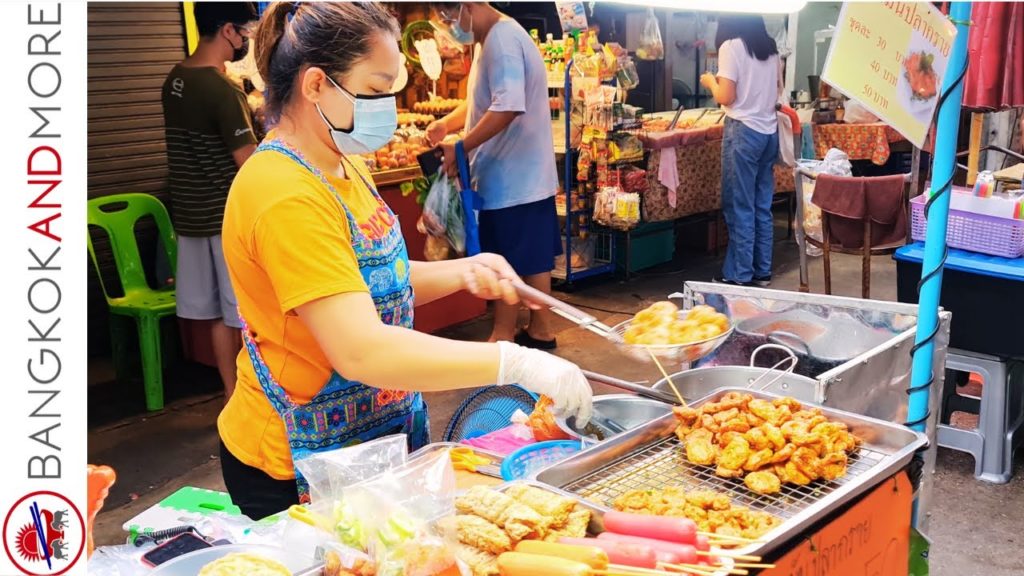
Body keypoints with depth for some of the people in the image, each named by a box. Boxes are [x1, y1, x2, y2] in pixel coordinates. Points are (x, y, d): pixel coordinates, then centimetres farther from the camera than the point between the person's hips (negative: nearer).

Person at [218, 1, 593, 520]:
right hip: (295, 469, -9)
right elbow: (362, 351, -34)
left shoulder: (342, 167, 4)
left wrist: (461, 273, -3)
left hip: (376, 436, 9)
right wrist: (516, 363, -32)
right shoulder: (287, 196, -26)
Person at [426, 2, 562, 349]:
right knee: (533, 258, 15)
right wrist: (446, 124, 13)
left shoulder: (501, 40, -18)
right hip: (527, 175, 10)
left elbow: (508, 107, -30)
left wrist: (461, 147, -23)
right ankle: (540, 330, 25)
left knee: (507, 263, 0)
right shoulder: (495, 39, 15)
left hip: (511, 177, -10)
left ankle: (503, 339, 10)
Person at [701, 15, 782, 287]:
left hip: (743, 131, -7)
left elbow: (726, 97, -11)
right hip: (769, 131, 7)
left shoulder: (731, 46, -8)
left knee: (739, 207, -1)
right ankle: (762, 271, 17)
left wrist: (711, 81, 7)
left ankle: (740, 275, 3)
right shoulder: (770, 47, 11)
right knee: (762, 206, 11)